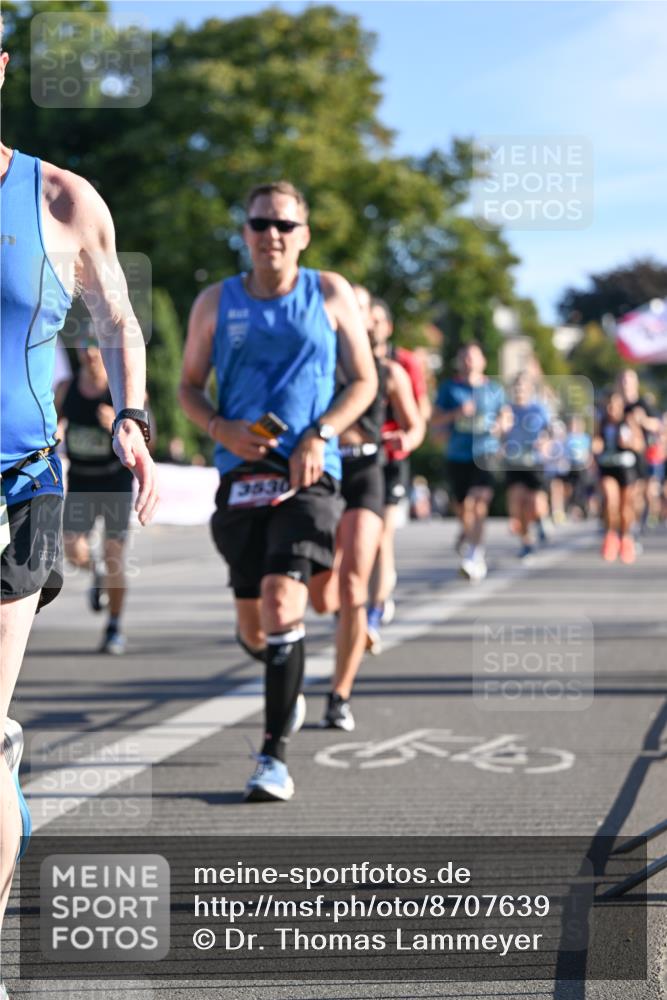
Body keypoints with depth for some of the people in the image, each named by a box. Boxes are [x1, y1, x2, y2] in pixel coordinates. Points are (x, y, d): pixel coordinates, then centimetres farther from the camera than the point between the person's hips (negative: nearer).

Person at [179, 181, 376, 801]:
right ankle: (287, 678, 44)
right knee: (252, 622, 8)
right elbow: (189, 387, 14)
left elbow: (364, 381, 7)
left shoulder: (330, 294, 5)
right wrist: (223, 430, -6)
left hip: (308, 474, -3)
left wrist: (320, 434, -10)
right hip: (241, 472, 3)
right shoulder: (216, 303, 8)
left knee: (281, 597, -21)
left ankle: (275, 753, -15)